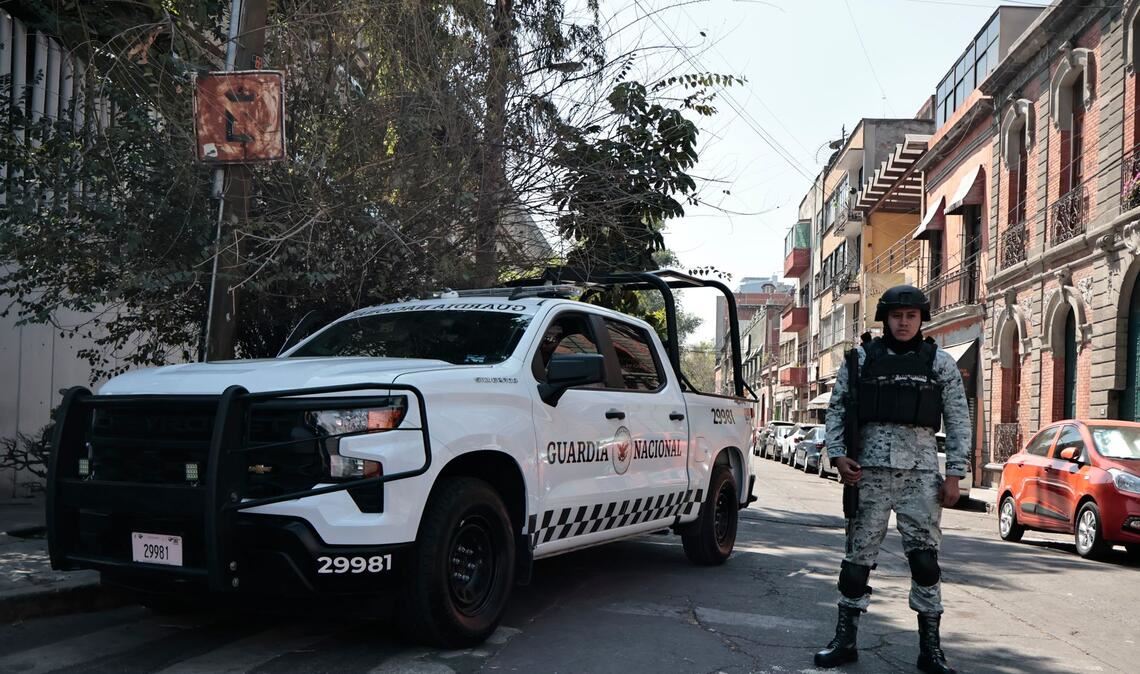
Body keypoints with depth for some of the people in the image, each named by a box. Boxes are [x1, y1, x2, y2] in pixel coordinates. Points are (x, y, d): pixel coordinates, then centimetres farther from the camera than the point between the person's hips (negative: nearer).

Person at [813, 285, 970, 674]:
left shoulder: (940, 363, 6)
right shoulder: (861, 359, 6)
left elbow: (958, 420, 6)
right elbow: (836, 409, 8)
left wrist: (954, 474, 0)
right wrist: (838, 455, -5)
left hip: (921, 474, 0)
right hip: (870, 471, 0)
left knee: (925, 559, 1)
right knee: (858, 556, 5)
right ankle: (845, 641, 16)